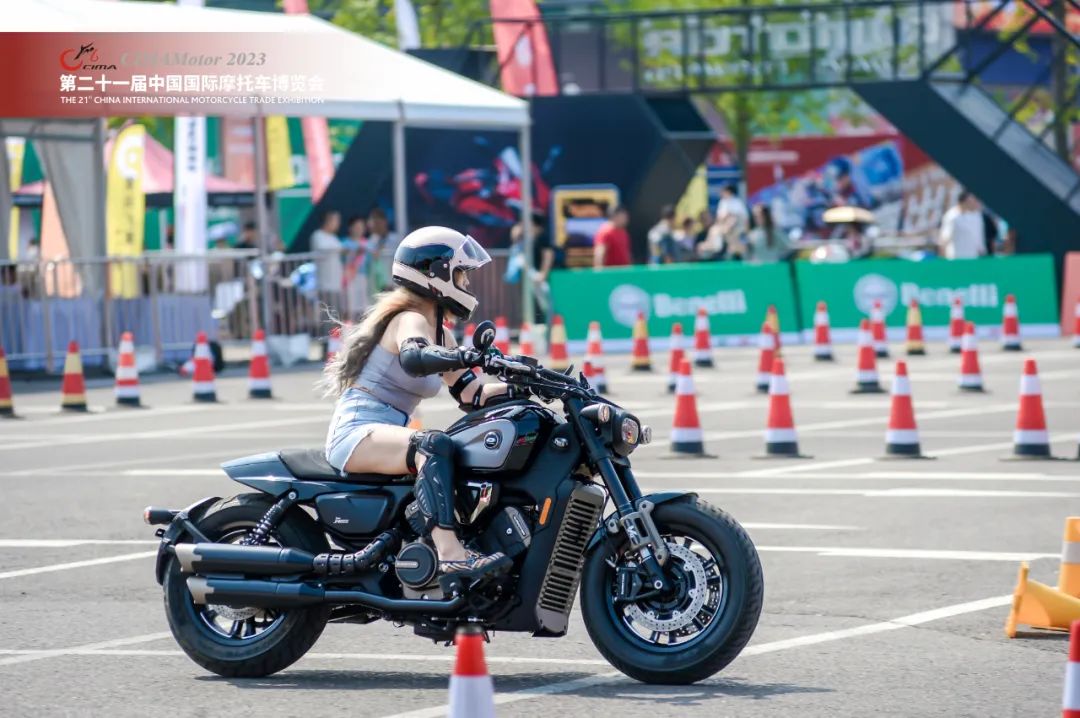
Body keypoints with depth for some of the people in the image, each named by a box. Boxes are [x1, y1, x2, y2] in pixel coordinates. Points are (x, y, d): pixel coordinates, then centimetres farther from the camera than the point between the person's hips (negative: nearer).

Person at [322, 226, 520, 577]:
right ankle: (450, 555, -49)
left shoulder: (439, 333, 20)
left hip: (384, 435, 11)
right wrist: (465, 356, -48)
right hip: (357, 432, -11)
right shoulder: (410, 319, -10)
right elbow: (413, 358, -34)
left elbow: (470, 394, 16)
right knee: (434, 446, -36)